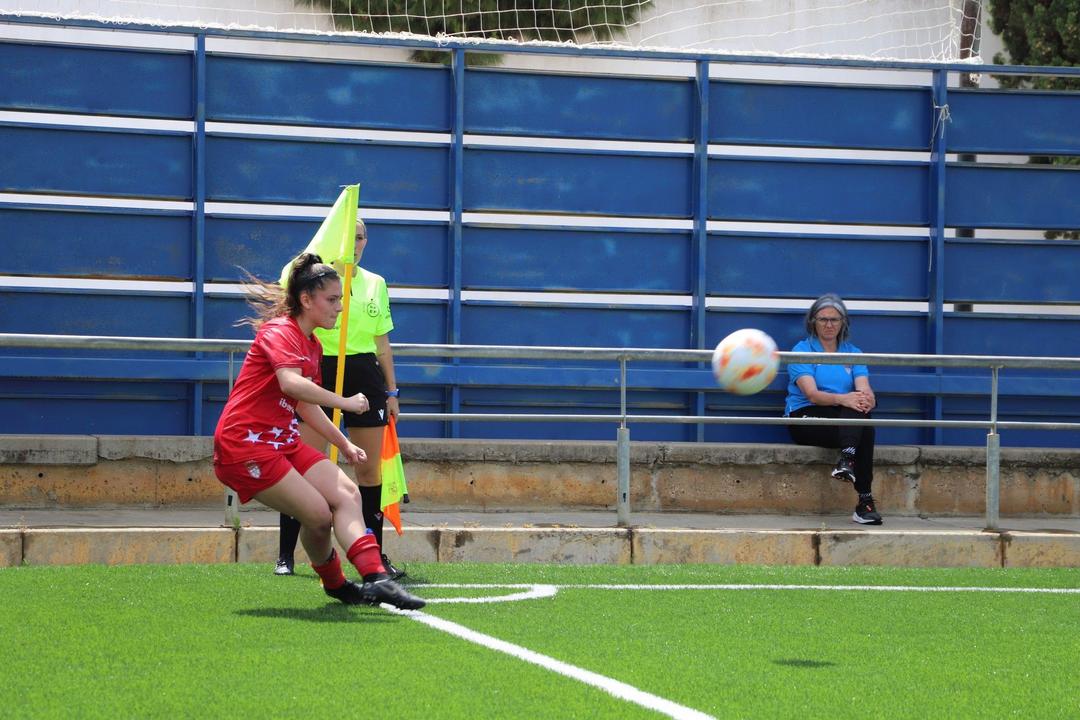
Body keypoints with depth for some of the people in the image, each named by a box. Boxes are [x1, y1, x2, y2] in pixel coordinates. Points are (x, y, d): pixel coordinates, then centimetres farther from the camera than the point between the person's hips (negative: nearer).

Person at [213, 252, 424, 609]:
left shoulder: (313, 346, 16)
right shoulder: (280, 332, -13)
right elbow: (291, 383, -33)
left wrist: (344, 445, 26)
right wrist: (345, 402, -27)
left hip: (282, 442, 9)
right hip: (243, 444, -9)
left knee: (346, 494, -10)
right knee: (318, 514, -15)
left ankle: (376, 579, -18)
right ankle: (335, 584, 10)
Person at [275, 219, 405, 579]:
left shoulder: (376, 284, 13)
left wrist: (391, 391, 16)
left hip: (364, 373, 4)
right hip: (319, 371, -4)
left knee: (369, 468, 4)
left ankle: (375, 555, 11)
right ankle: (285, 555, 1)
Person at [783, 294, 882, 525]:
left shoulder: (853, 353, 15)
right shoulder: (802, 351, 2)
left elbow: (864, 389, -3)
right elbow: (811, 394, -14)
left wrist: (866, 398, -29)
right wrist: (842, 399, -34)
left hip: (848, 420, 4)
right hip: (806, 418, -4)